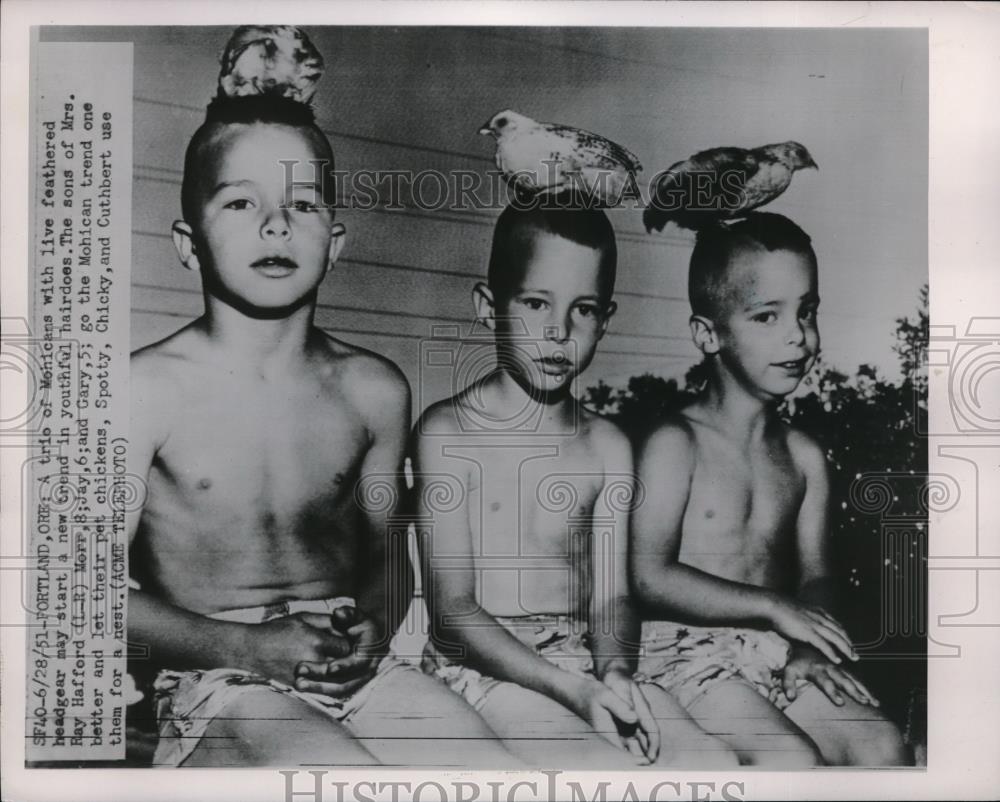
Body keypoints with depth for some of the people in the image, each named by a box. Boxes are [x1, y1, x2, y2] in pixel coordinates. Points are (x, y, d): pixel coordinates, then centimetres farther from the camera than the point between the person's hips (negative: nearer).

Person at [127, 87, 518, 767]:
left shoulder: (374, 390, 5)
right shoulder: (150, 388, -8)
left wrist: (375, 624, -5)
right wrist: (248, 646, -15)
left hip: (360, 670, 5)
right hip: (219, 682, -4)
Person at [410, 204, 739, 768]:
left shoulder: (608, 447, 8)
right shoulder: (448, 431, -6)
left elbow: (610, 596, 6)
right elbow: (454, 607, -10)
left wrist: (615, 671, -17)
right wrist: (576, 691, -20)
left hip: (587, 665, 5)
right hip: (482, 665, -4)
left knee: (716, 763, -17)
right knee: (615, 771, -28)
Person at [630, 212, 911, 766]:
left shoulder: (803, 456, 10)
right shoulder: (675, 445, -10)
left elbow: (815, 575, 11)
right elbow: (649, 577, -18)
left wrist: (809, 648, -9)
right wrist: (773, 606, -19)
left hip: (779, 652, 6)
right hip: (690, 652, -6)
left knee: (883, 746, -11)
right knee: (794, 759, -24)